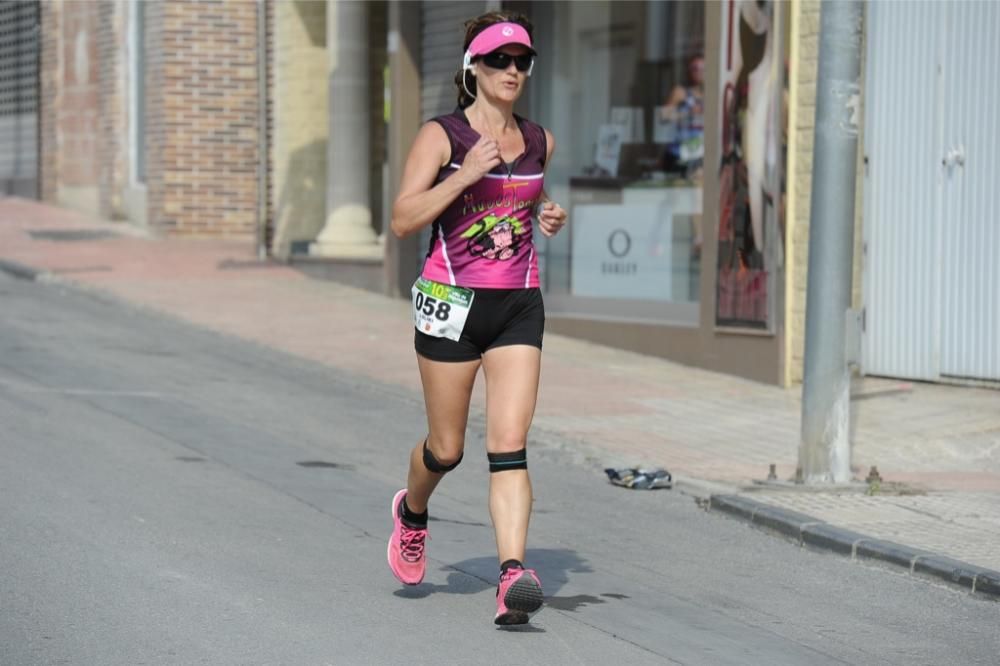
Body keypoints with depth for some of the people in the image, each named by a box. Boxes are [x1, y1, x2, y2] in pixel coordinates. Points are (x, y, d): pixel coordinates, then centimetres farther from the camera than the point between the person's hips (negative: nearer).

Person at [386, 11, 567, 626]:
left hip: (519, 305, 3)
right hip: (452, 300, -3)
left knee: (510, 445, -11)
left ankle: (513, 576, -20)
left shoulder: (539, 142, 9)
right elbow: (403, 220, -11)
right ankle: (412, 513, 43)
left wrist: (548, 215, 6)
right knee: (447, 448, 9)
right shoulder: (441, 136, -5)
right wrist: (464, 176, -22)